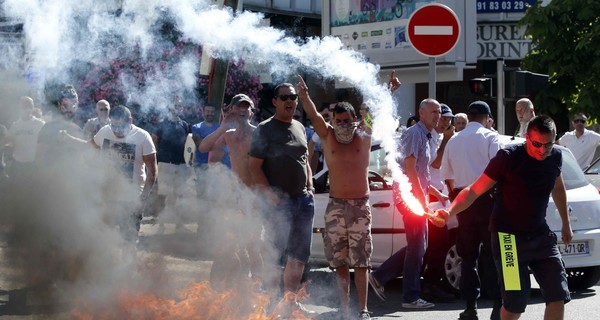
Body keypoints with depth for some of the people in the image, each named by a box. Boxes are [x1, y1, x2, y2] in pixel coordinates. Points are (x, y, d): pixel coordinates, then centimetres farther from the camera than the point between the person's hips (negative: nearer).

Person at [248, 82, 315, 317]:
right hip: (279, 201, -6)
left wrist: (310, 188, 9)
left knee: (299, 254, 8)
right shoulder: (265, 129, -4)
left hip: (303, 199, 6)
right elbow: (255, 167, -9)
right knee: (275, 253, -5)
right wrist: (270, 194, -18)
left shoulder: (300, 128, 15)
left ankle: (290, 301, 18)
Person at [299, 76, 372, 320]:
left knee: (360, 262, -1)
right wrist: (304, 97, -29)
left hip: (360, 206, -1)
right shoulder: (328, 136, 3)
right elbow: (314, 116, -11)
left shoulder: (364, 136, 4)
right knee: (339, 261, 5)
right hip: (336, 206, 1)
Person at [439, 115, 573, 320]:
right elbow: (474, 190, -16)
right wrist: (449, 212, -32)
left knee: (558, 296, -1)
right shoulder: (509, 157, -16)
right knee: (515, 303, -12)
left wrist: (566, 223, 30)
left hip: (541, 234, 6)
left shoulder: (555, 157, 1)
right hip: (508, 236, -6)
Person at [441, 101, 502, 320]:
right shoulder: (489, 137, -2)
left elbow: (447, 176, 20)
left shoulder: (453, 141, 15)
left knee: (468, 254, 10)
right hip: (486, 197, -4)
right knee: (492, 253, -3)